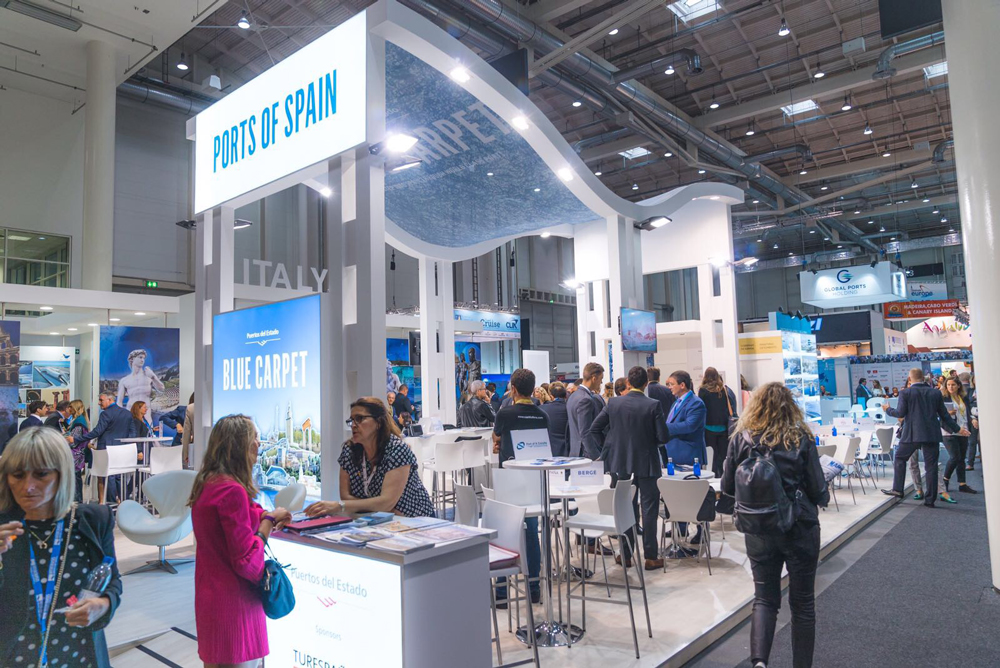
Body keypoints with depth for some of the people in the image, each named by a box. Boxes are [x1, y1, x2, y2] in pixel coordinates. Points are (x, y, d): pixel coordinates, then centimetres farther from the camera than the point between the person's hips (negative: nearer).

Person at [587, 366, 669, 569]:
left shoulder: (613, 404, -5)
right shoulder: (653, 405, -12)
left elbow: (594, 429, -2)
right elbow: (663, 437, -12)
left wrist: (607, 447, 8)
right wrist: (649, 439, 8)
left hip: (621, 463, 3)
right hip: (646, 464, -2)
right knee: (649, 509, 7)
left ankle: (626, 554, 19)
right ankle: (650, 557, 12)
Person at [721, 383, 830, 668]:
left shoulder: (741, 438, -6)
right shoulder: (801, 439, -11)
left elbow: (727, 487, 0)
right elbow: (819, 492, -8)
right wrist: (823, 498, 15)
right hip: (800, 529, -1)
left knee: (764, 598, 13)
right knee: (803, 602, 15)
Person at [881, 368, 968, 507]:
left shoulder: (905, 393, -5)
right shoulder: (935, 393, 7)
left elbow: (900, 413, -8)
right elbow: (944, 415, 10)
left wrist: (888, 410, 11)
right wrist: (957, 429, 21)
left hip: (912, 434, -3)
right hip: (932, 434, 3)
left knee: (900, 458, 13)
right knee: (931, 466, 6)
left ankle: (897, 490, 8)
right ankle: (930, 499, 8)